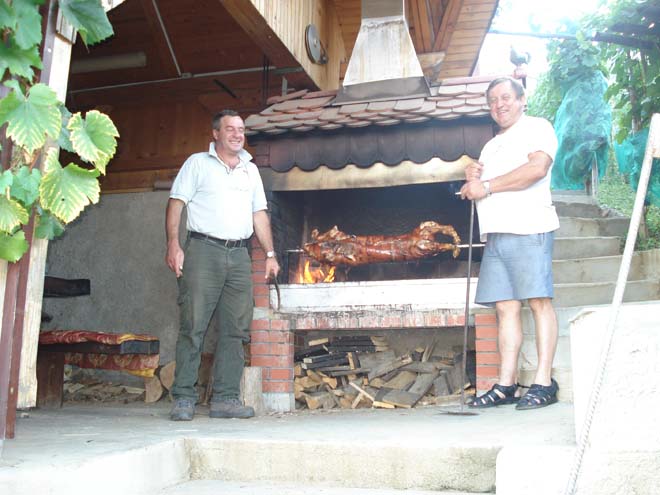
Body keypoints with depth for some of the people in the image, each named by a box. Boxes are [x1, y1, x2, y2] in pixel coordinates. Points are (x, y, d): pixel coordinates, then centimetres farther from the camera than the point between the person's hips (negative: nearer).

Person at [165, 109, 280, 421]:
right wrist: (173, 245, -13)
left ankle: (226, 398, 8)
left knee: (235, 330, 2)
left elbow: (259, 214, 21)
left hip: (239, 255, 5)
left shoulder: (250, 170, 21)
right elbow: (176, 203, 0)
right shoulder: (198, 163, 7)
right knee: (193, 327, -7)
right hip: (203, 251, -5)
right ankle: (183, 399, -2)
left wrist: (270, 253, 12)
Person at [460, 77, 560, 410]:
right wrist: (473, 178, 8)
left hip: (528, 231, -7)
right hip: (495, 234, 7)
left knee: (539, 302, -10)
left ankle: (544, 383, -8)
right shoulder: (491, 145, 29)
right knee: (505, 308, 2)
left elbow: (537, 168, -13)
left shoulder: (537, 127, 6)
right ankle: (506, 386, 1)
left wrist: (486, 186, -9)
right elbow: (481, 192, 31)